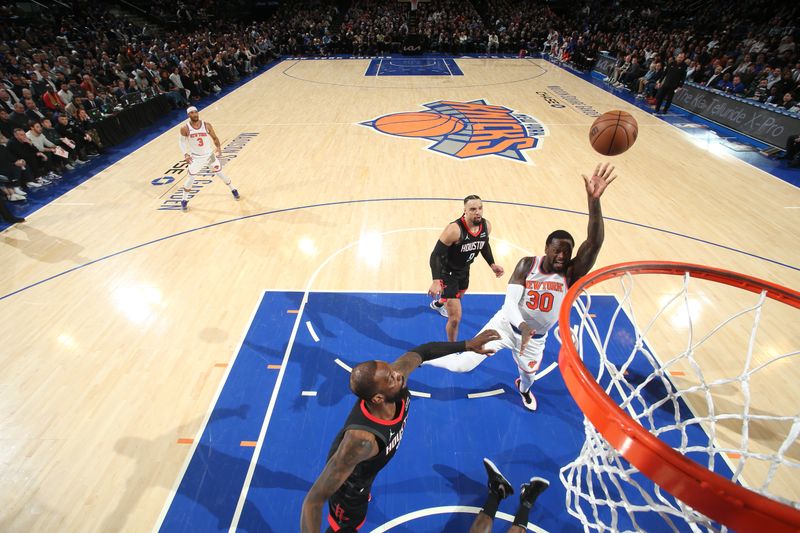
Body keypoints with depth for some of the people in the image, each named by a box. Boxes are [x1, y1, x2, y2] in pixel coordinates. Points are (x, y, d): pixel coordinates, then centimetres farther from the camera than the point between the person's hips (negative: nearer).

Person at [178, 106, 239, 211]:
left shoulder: (206, 125, -11)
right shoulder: (185, 128, -14)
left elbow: (214, 138, 1)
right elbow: (181, 141, -1)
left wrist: (219, 148, -17)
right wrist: (185, 154, -15)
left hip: (209, 155, 1)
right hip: (195, 158, -1)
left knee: (220, 173, 11)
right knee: (191, 178, 1)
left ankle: (233, 190, 33)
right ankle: (184, 200, 17)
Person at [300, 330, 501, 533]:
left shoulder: (396, 376, -34)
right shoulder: (360, 439, -49)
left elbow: (421, 352, -15)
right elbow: (314, 501, -42)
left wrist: (468, 344, -11)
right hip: (348, 483, -6)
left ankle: (363, 495, 72)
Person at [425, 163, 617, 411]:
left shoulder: (572, 274, -20)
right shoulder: (527, 264, -19)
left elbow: (594, 243, -38)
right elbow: (510, 302, -24)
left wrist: (594, 200, -52)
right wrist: (522, 325, -46)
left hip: (536, 337, 3)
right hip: (506, 325, -2)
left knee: (529, 374, 29)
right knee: (463, 364, -10)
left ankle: (523, 388, 69)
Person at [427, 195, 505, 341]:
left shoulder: (486, 226, -13)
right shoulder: (454, 229, -34)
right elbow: (436, 255, -30)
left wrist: (492, 264, 1)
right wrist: (436, 281, -40)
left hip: (464, 269, 7)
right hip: (447, 271, -7)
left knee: (459, 295, 37)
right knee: (455, 318, -9)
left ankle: (438, 304, 73)